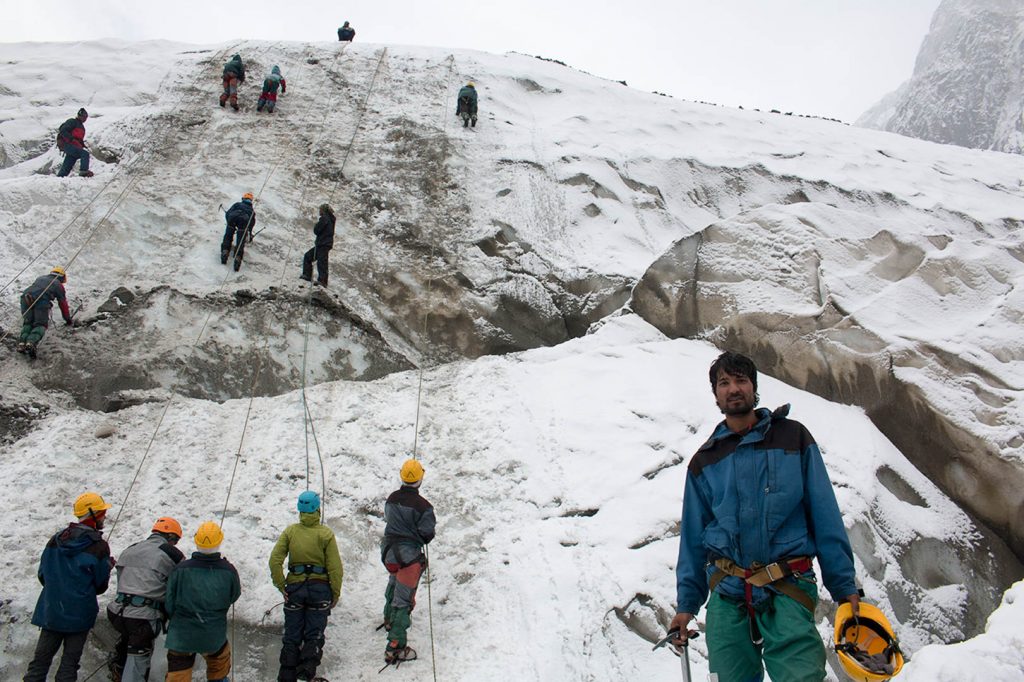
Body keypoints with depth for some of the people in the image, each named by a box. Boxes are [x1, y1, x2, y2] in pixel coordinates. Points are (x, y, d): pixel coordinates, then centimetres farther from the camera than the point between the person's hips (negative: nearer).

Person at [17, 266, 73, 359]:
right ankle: (31, 342, -30)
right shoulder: (59, 285, 27)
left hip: (26, 296, 4)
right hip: (42, 300, -4)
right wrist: (68, 319, 41)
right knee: (41, 324, -2)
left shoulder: (41, 278, 40)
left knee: (27, 322, 13)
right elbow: (63, 304, 29)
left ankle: (22, 342, -13)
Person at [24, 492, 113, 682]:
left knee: (41, 659, 11)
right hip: (80, 614, -4)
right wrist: (108, 566, 11)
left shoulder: (56, 540, 1)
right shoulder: (99, 547, -13)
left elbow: (43, 576, 7)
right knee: (69, 661, 4)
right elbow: (100, 587, -7)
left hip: (50, 611, 4)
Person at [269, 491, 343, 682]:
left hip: (294, 587, 2)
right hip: (320, 588, -2)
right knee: (314, 635, 8)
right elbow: (335, 567, -9)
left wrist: (282, 586, -1)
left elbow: (275, 560, -8)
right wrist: (336, 593, 1)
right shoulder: (326, 534, -7)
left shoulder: (290, 531, -1)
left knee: (292, 635, 12)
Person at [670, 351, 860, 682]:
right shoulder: (704, 462, 12)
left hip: (787, 591, -2)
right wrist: (686, 603, 9)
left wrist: (844, 586, -1)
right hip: (727, 594, 2)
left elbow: (825, 517, 4)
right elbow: (692, 537, 14)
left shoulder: (793, 438, 6)